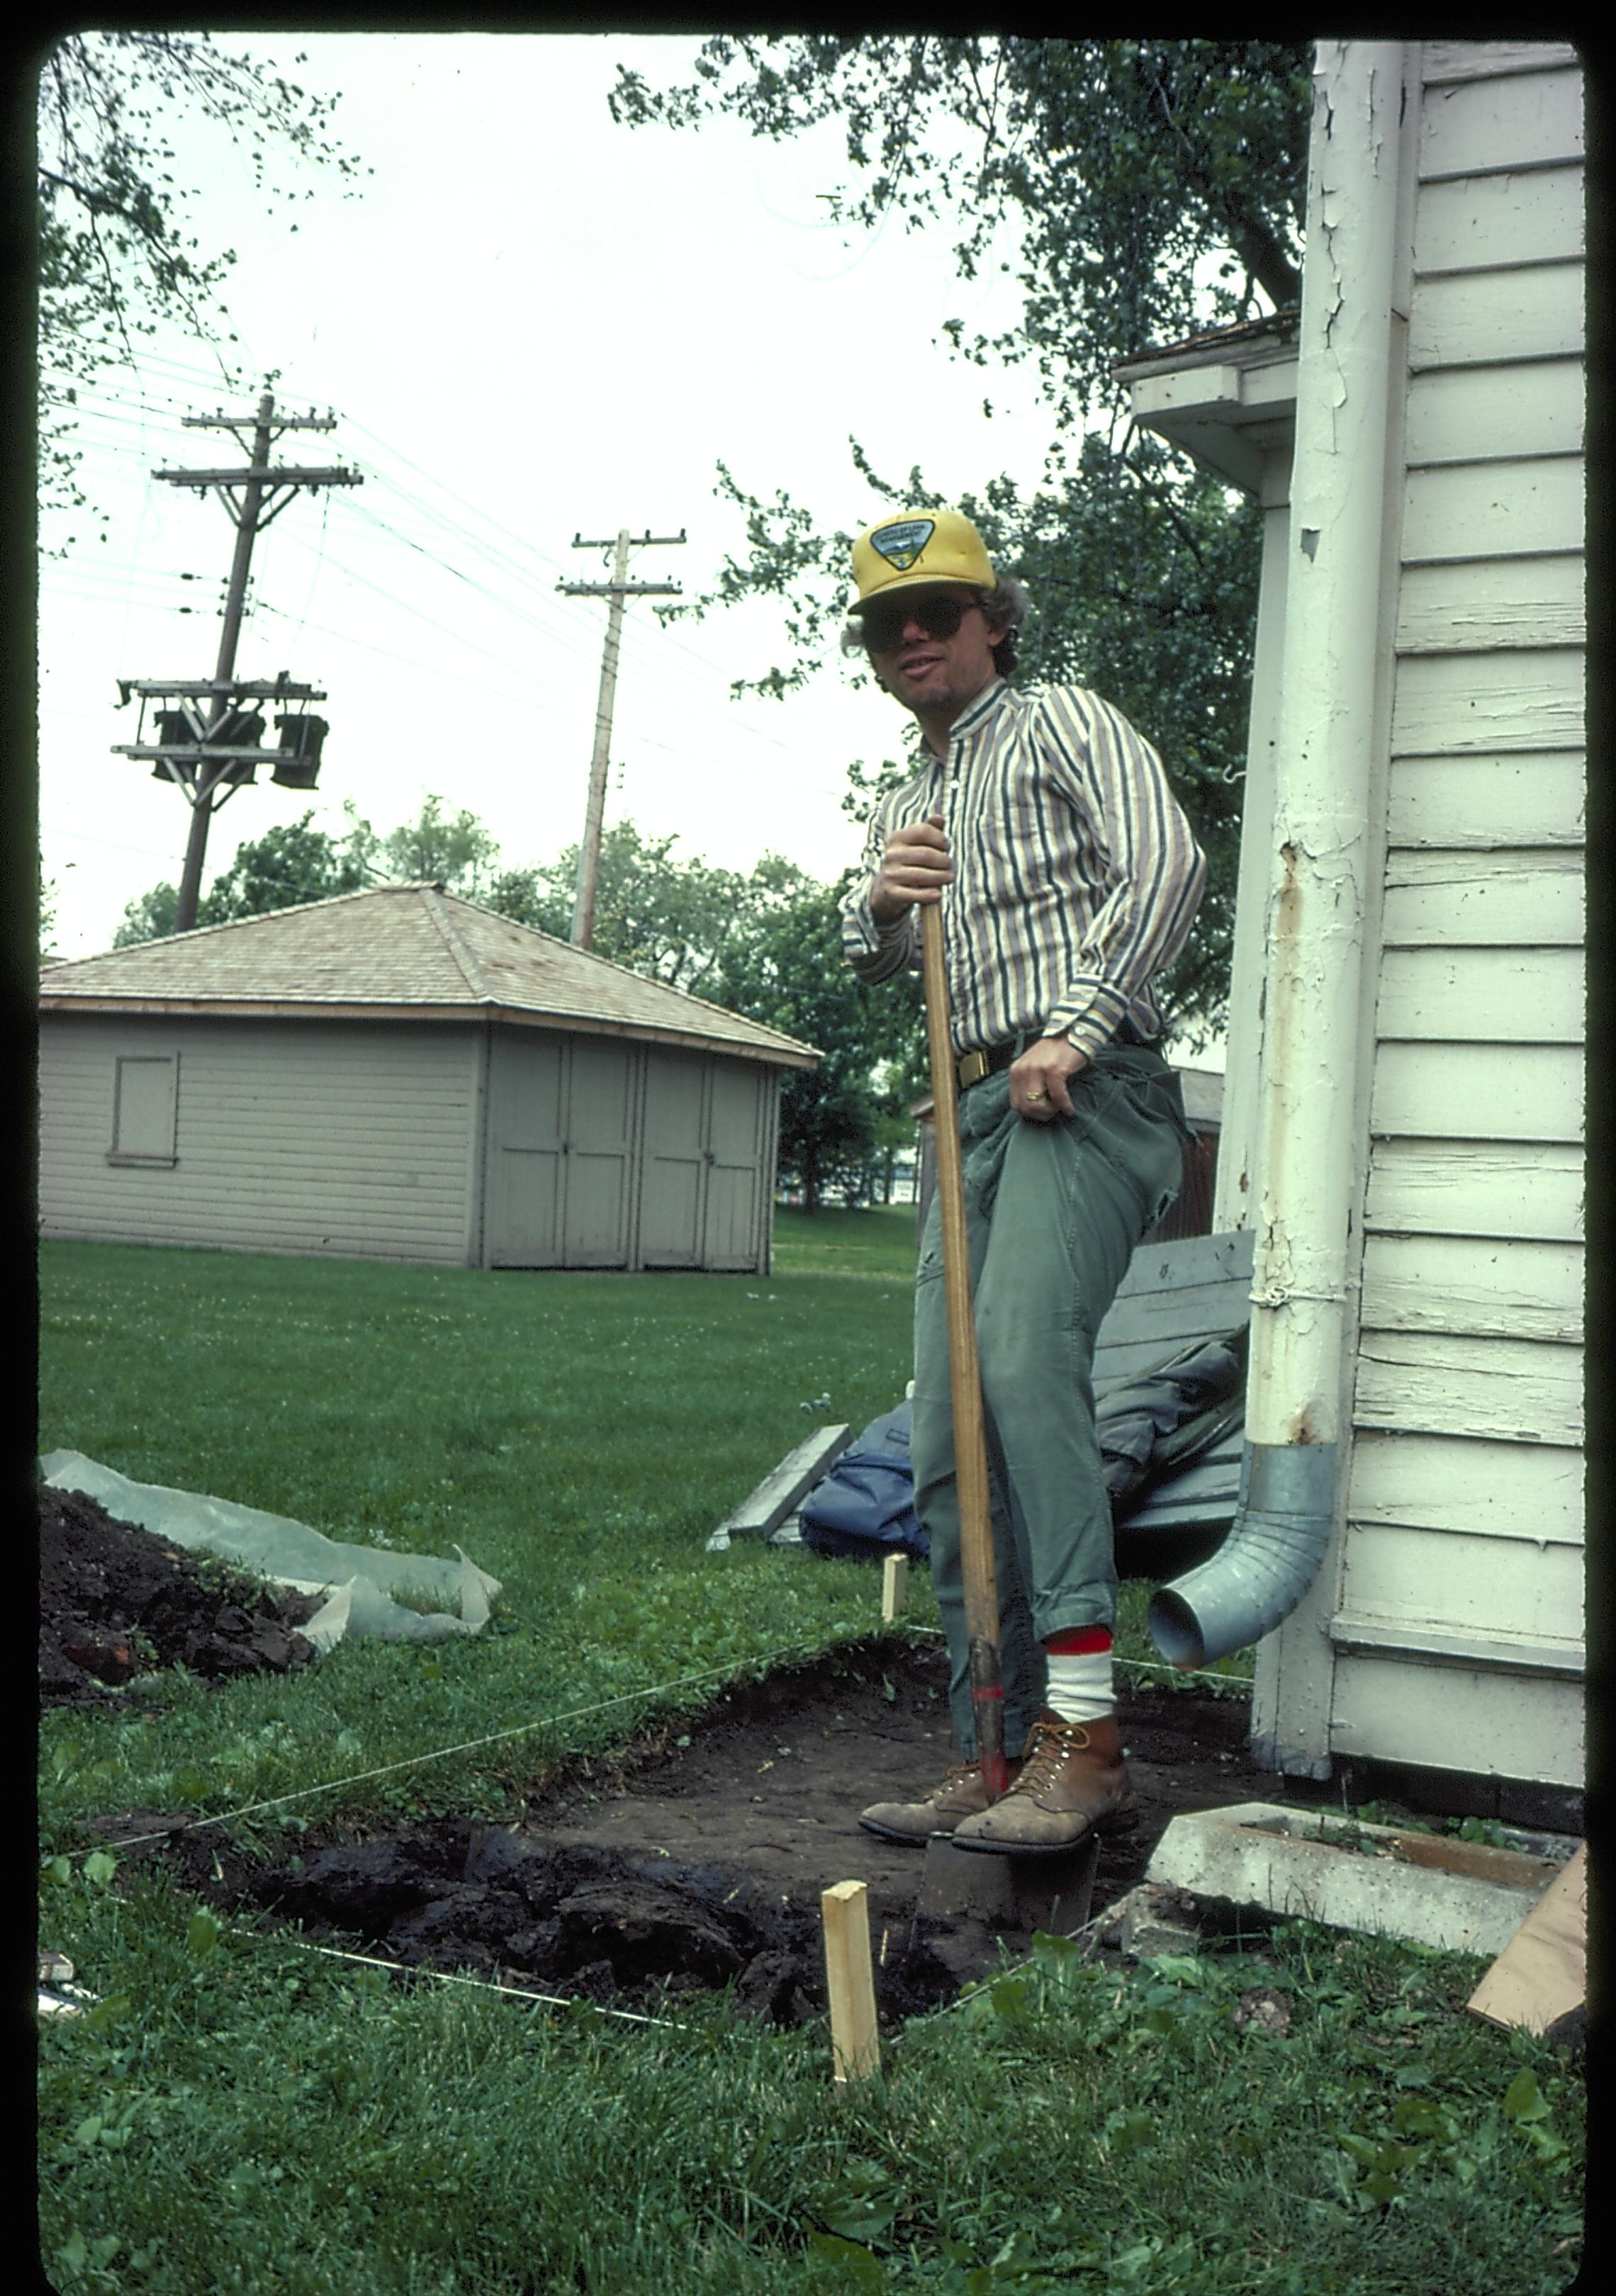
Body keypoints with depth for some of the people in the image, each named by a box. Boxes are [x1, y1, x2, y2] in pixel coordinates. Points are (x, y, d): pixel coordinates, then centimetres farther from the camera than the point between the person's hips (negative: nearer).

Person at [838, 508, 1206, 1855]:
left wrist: (1077, 1028, -18)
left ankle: (1082, 1730, -31)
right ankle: (998, 1757, 7)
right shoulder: (905, 804, 30)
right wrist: (881, 899, -6)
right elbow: (874, 963, 17)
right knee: (950, 1443, 1)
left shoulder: (1065, 723, 8)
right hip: (977, 1115, 8)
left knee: (1024, 1358, -29)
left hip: (1084, 1095, -8)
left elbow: (1165, 864, -9)